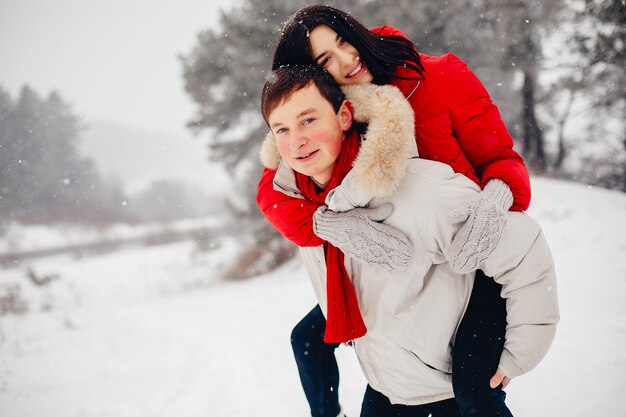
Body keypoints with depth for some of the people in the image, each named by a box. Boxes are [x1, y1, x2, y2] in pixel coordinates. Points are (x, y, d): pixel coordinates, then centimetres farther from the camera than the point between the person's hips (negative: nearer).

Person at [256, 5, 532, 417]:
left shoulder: (444, 77, -14)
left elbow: (501, 158, -12)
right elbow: (272, 190, -17)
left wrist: (495, 197, -37)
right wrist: (332, 223, -38)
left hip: (478, 259, -4)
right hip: (400, 264, 5)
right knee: (309, 339, 9)